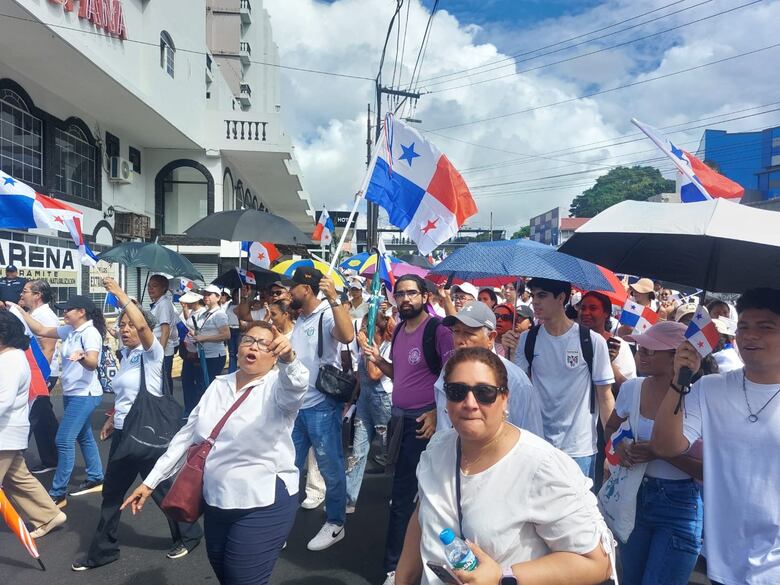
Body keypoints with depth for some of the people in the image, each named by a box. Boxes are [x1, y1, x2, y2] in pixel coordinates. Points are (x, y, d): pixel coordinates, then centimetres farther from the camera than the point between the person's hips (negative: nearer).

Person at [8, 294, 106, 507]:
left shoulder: (90, 333, -20)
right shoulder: (69, 331, 6)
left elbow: (93, 364, -31)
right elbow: (40, 330, 13)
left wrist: (82, 357, -53)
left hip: (84, 395, -9)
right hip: (72, 393, 9)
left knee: (64, 440, -9)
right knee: (84, 436, 17)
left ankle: (58, 494, -1)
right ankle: (95, 479, 29)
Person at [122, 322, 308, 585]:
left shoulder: (276, 386, -11)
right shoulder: (219, 385, 6)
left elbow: (295, 386, -36)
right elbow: (187, 435, 10)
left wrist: (289, 358, -57)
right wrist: (150, 482, 8)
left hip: (262, 504, -6)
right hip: (216, 500, 6)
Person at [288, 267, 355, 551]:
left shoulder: (328, 315, -13)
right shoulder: (299, 319, 14)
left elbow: (348, 336, -36)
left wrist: (334, 298, -40)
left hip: (322, 406, -8)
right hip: (296, 405, 8)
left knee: (330, 468, 6)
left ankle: (335, 524, 22)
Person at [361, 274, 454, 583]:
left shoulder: (438, 330, -14)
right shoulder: (399, 329, 9)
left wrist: (437, 413, -21)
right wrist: (377, 360, 1)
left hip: (424, 421, -7)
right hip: (399, 418, 7)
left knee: (402, 494, 1)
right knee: (405, 489, 17)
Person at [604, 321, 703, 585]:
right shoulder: (632, 388, -5)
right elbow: (610, 428, 13)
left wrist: (660, 452, -24)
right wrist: (620, 445, -8)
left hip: (680, 506, -5)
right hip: (635, 497, 5)